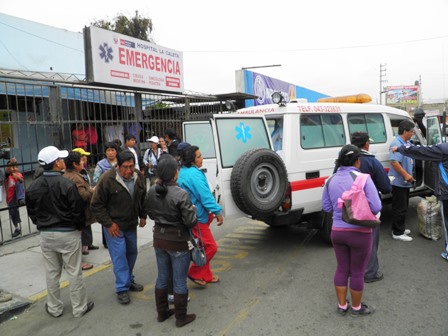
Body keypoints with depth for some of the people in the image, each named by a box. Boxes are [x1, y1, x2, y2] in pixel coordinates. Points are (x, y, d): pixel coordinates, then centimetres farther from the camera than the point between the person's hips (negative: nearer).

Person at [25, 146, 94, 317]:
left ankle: (54, 308, 30)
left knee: (52, 273, 17)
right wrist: (80, 226, 2)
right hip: (68, 234, -5)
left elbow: (31, 213, 8)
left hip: (46, 234, 5)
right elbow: (78, 211, -16)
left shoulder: (33, 187, -1)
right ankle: (79, 307, 19)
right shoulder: (67, 185, -20)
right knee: (74, 273, 7)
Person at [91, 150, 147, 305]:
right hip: (114, 225, -6)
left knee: (132, 252, 16)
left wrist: (143, 216, 9)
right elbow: (96, 205, -15)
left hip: (131, 224, 6)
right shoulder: (108, 179, -22)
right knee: (119, 255, -5)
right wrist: (108, 224, -16)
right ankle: (122, 288, 8)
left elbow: (143, 198, 13)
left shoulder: (138, 177, -4)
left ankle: (129, 280, 35)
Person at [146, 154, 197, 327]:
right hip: (178, 242, -6)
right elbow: (191, 221, -21)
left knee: (162, 277, 21)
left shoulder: (152, 192, -4)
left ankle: (162, 312, 35)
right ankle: (181, 317, 24)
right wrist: (192, 209, -3)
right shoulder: (181, 194, -25)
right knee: (179, 281, 9)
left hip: (159, 239, 6)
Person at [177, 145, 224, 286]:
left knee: (204, 247, 18)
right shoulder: (195, 174, -21)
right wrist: (217, 211, -16)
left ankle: (205, 275, 28)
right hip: (197, 218, -10)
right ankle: (194, 273, 10)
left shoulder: (183, 172, 11)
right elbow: (205, 196, -24)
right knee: (210, 247, -1)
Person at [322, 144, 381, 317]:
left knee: (342, 269, 19)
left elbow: (326, 207, 7)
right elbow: (376, 207, -16)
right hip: (359, 233, -4)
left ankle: (342, 306, 31)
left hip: (337, 231, 4)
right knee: (357, 272, 12)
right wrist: (363, 209, 4)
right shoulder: (363, 178, -15)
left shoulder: (330, 181, -1)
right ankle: (356, 308, 30)